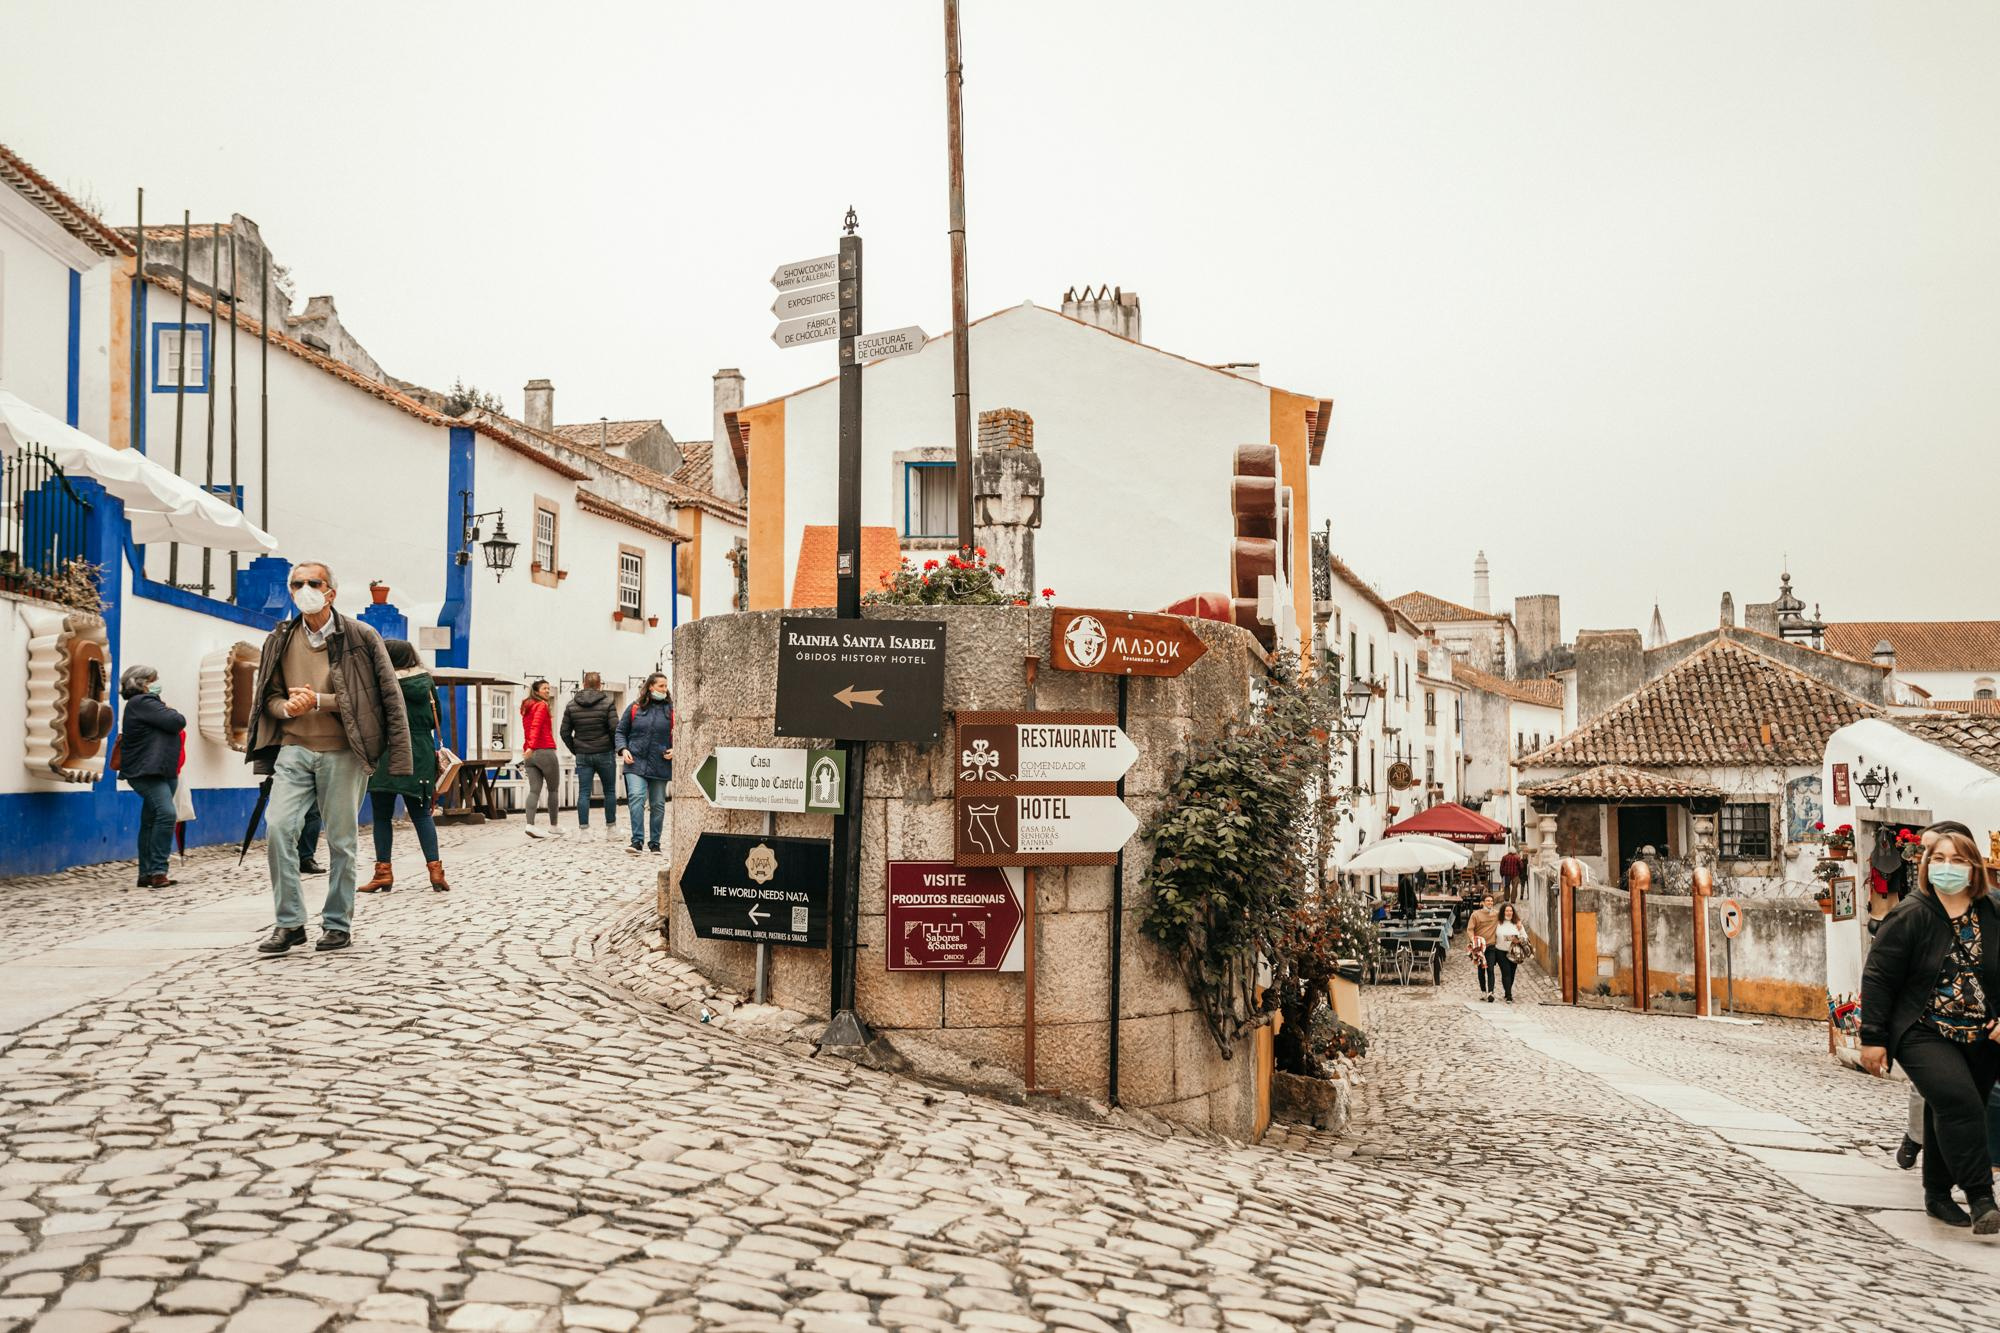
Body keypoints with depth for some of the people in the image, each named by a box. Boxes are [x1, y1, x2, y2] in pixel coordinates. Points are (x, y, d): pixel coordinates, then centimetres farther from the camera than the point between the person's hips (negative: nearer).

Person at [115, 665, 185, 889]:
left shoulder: (146, 703, 23)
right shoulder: (142, 703, -9)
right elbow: (177, 722, -15)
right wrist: (172, 713, 5)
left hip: (161, 772, 10)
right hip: (147, 772, -10)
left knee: (150, 822, 10)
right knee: (166, 813, -22)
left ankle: (146, 874, 13)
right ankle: (157, 871, -22)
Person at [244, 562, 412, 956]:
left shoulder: (360, 637, 0)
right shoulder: (280, 640, 11)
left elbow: (388, 696, -5)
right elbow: (268, 696, 18)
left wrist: (319, 701, -12)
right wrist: (286, 707, -8)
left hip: (341, 752, -3)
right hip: (293, 749, 3)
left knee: (341, 840, 2)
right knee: (277, 828, -12)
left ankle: (338, 924, 15)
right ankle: (289, 923, -1)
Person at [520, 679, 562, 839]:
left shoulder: (526, 708, 19)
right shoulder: (542, 706, -5)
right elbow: (536, 726, -18)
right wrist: (531, 747, -26)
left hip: (530, 755, 7)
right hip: (545, 752, -7)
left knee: (534, 790, 0)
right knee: (553, 789, 6)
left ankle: (530, 825, -15)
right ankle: (554, 826, 11)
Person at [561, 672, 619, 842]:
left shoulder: (572, 705, 5)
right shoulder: (607, 703, -5)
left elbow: (565, 732, 5)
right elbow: (615, 729, -13)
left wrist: (575, 750, 13)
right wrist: (616, 748, 2)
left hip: (582, 756, 2)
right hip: (605, 754, -2)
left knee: (583, 793, 3)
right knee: (609, 791, 8)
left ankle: (584, 829, -1)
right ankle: (610, 828, 11)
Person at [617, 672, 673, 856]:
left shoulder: (671, 710, 3)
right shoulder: (635, 708, 4)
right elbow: (621, 731, 12)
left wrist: (674, 749, -7)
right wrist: (623, 749, -3)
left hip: (660, 765, 1)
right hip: (636, 763, -1)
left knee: (658, 804, 8)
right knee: (636, 797, -18)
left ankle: (655, 843, 21)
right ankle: (637, 841, -17)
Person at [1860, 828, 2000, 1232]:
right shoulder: (1910, 916, -9)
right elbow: (1877, 978, -8)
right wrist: (1873, 1038, -10)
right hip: (1924, 1034, -5)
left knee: (1949, 1116, 12)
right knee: (1958, 1103, -23)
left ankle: (1938, 1194, 28)